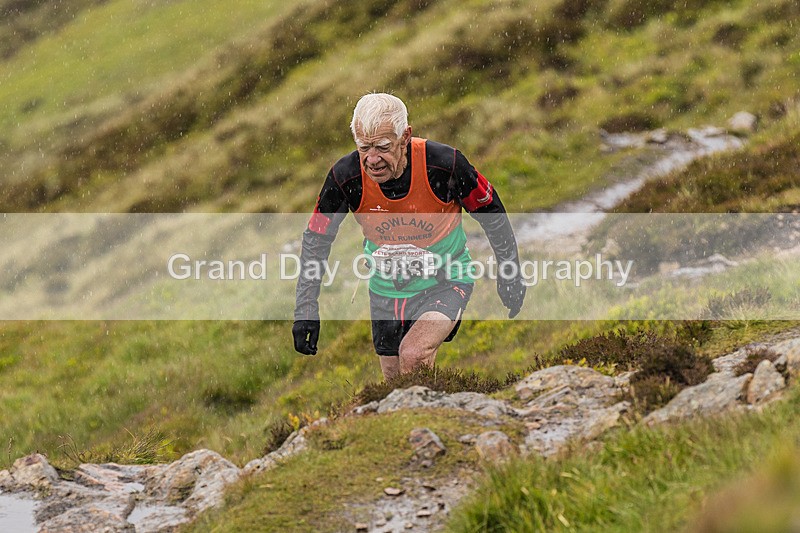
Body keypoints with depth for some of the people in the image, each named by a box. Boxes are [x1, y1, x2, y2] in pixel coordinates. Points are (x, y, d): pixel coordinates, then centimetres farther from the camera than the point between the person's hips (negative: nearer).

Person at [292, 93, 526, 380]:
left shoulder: (444, 163, -26)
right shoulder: (345, 176, -21)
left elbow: (491, 212, -7)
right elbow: (316, 238, -6)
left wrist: (510, 272, -1)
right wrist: (306, 309, -10)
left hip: (445, 282, -3)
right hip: (386, 289, 3)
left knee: (413, 356, -28)